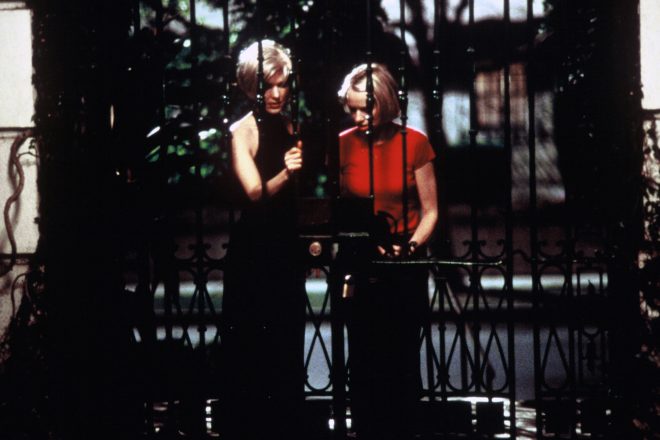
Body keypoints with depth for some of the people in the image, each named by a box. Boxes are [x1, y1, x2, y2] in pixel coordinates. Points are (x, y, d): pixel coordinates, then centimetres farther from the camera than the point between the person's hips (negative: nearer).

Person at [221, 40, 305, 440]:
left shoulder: (289, 127, 9)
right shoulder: (243, 130, -8)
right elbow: (256, 192, -21)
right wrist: (285, 173, -38)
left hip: (286, 245, 6)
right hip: (253, 248, -6)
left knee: (288, 341, 12)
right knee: (251, 346, -3)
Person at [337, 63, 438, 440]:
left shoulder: (415, 143, -5)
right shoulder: (344, 145, -1)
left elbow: (430, 211, -2)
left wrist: (411, 247, -18)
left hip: (405, 270, -1)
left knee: (402, 363, 4)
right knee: (364, 363, 3)